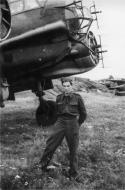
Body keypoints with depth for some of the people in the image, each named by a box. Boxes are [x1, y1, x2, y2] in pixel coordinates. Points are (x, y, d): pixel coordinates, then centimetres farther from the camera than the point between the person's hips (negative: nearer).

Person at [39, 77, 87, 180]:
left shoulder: (77, 98, -2)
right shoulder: (59, 98, 7)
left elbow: (83, 113, 6)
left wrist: (78, 124, 9)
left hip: (72, 124, -3)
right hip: (60, 122, 3)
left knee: (73, 149, 6)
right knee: (51, 143, -5)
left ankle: (73, 173, 19)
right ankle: (43, 165, 11)